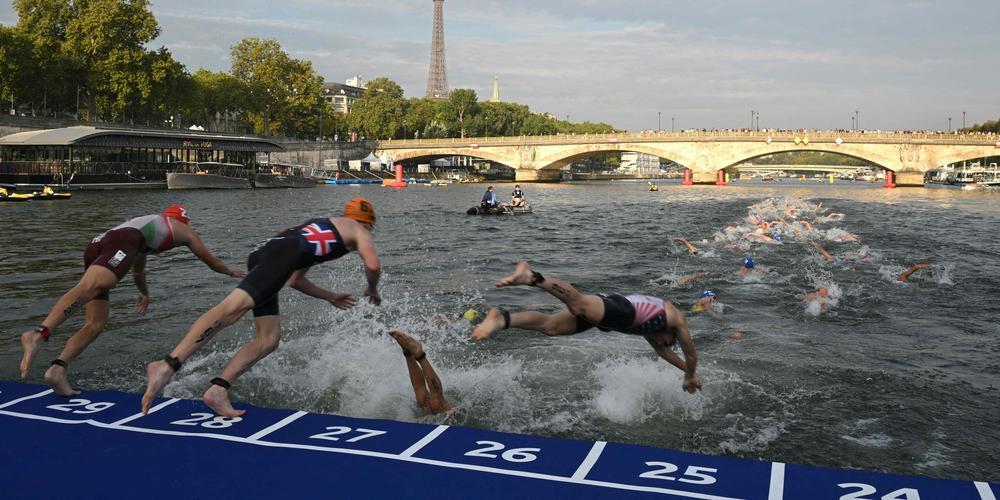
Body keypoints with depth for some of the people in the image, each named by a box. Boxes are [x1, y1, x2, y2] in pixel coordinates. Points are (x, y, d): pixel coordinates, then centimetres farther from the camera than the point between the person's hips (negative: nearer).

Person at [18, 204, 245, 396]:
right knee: (87, 288, -31)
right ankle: (38, 334, -53)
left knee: (96, 324, 4)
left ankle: (57, 370, -12)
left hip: (96, 244, 7)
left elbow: (137, 270, 60)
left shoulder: (147, 222, 46)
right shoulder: (183, 229, 30)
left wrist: (144, 292, 77)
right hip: (122, 243, -7)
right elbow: (210, 260, 41)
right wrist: (231, 271, 60)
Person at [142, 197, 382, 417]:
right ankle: (167, 365, -39)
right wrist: (372, 290, 24)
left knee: (268, 340, 5)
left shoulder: (320, 229, 43)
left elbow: (295, 280, 45)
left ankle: (218, 390, -6)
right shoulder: (359, 231, 22)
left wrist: (330, 297, 52)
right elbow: (373, 266, 2)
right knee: (232, 308, -25)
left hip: (261, 255, 9)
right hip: (283, 253, -9)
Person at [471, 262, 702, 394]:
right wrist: (690, 377, 54)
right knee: (579, 304, -33)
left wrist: (686, 370, 67)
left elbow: (661, 350, 59)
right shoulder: (677, 319, 30)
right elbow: (691, 355, 35)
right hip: (621, 310, -7)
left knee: (551, 325, -11)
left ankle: (502, 319, -30)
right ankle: (531, 277, -53)